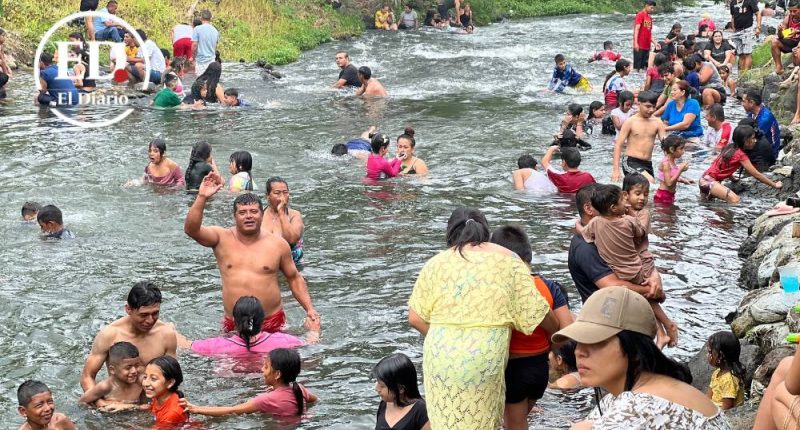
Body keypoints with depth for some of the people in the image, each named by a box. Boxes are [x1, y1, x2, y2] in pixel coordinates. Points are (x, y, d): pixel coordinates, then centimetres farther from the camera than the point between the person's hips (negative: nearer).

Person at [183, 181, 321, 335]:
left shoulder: (278, 245, 1)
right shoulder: (222, 239, -1)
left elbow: (294, 278, 11)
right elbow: (191, 229, -16)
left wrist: (310, 309, 0)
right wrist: (202, 197, -29)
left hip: (273, 323, 0)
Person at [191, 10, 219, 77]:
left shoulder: (197, 29, -10)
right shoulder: (215, 30, 6)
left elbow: (194, 45, -12)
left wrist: (192, 57, 1)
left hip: (201, 59, -5)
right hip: (212, 60, 5)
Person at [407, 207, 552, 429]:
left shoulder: (436, 262, 8)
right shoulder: (506, 259, 6)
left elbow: (416, 318, 3)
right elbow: (535, 312, 2)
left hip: (441, 356, 1)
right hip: (485, 358, -1)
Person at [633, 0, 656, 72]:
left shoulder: (650, 18, 16)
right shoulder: (640, 15, -6)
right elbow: (636, 29, -13)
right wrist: (635, 43, -21)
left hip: (647, 46, 7)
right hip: (639, 46, -7)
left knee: (645, 66, 7)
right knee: (637, 66, -5)